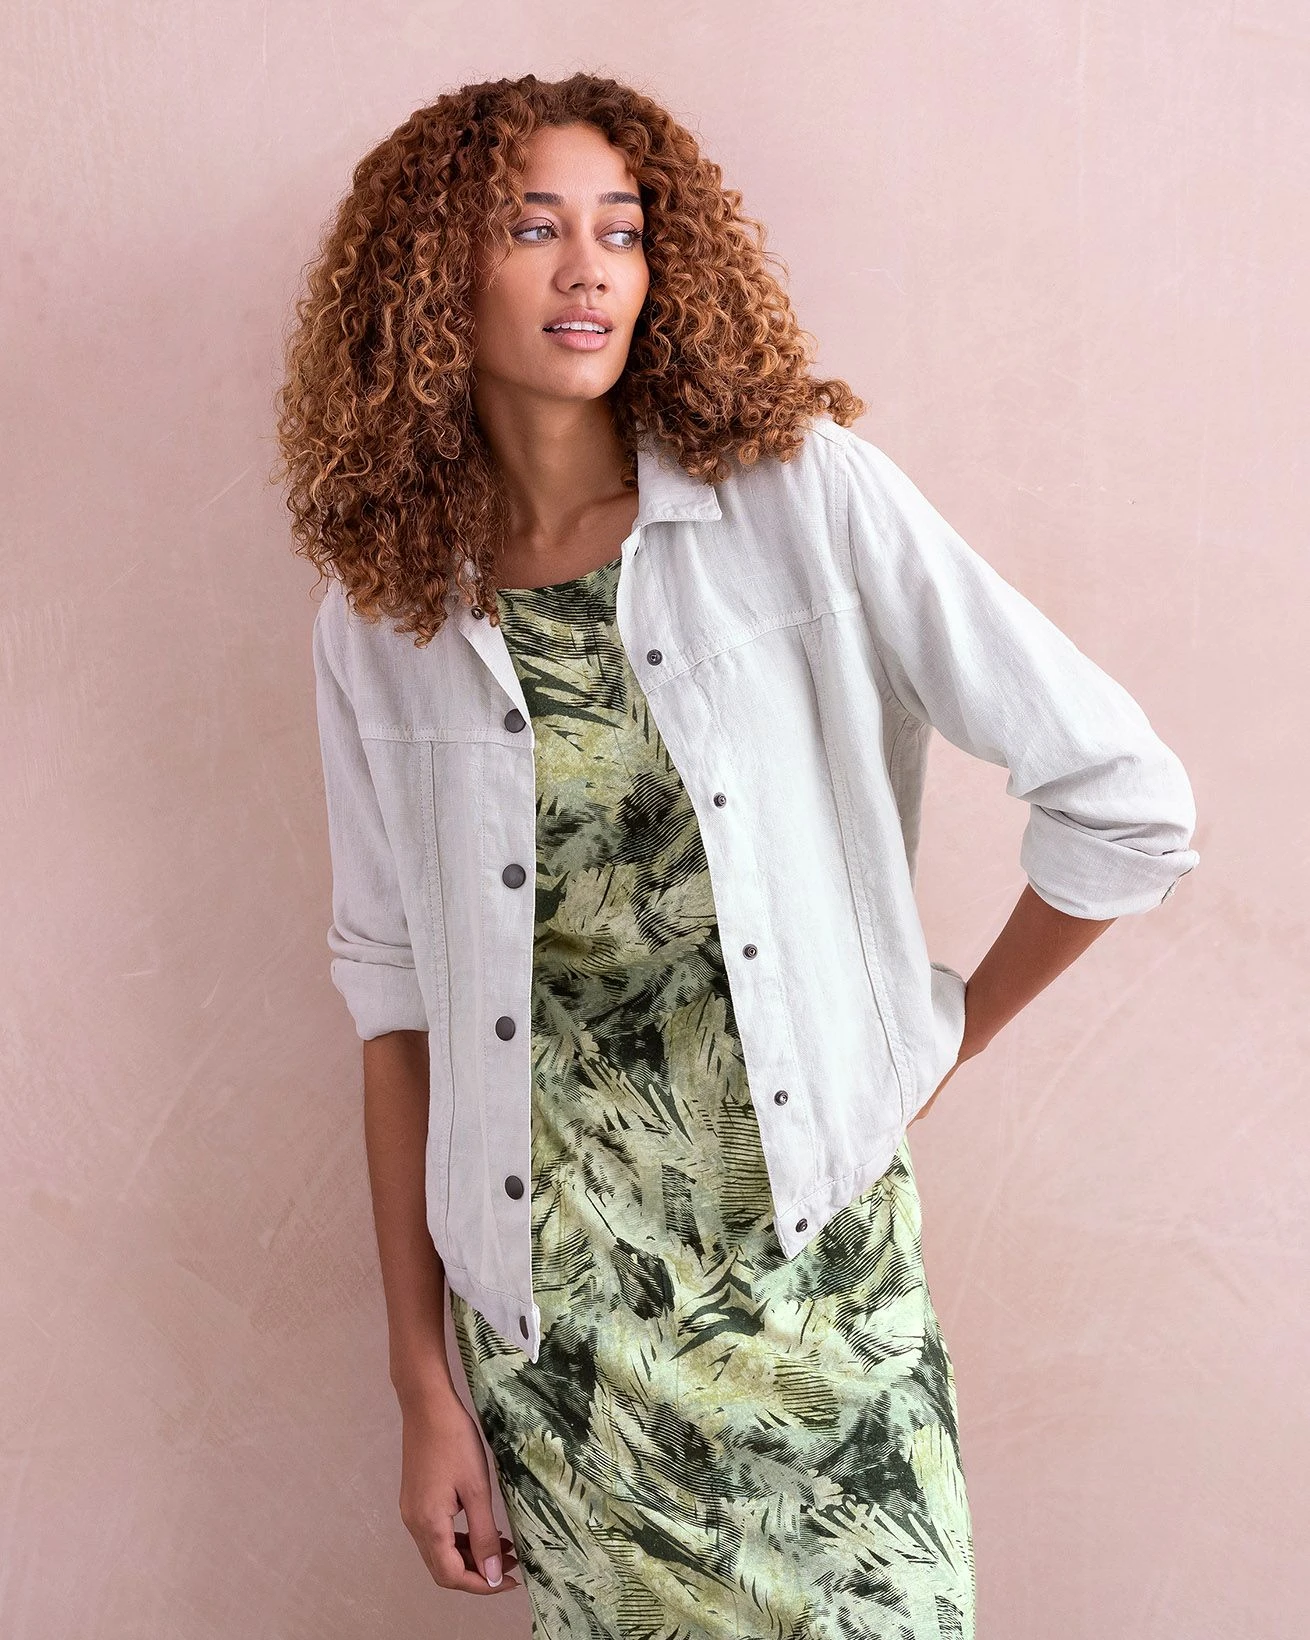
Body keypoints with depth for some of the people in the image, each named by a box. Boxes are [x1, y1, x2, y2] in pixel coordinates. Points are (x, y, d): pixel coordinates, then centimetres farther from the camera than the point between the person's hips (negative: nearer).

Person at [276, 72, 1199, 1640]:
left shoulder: (804, 492, -8)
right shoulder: (380, 620, 0)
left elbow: (1125, 795, -7)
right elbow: (396, 995, 2)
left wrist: (953, 1024, 4)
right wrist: (424, 1387, 1)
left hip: (813, 1241, -1)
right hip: (549, 1297, 2)